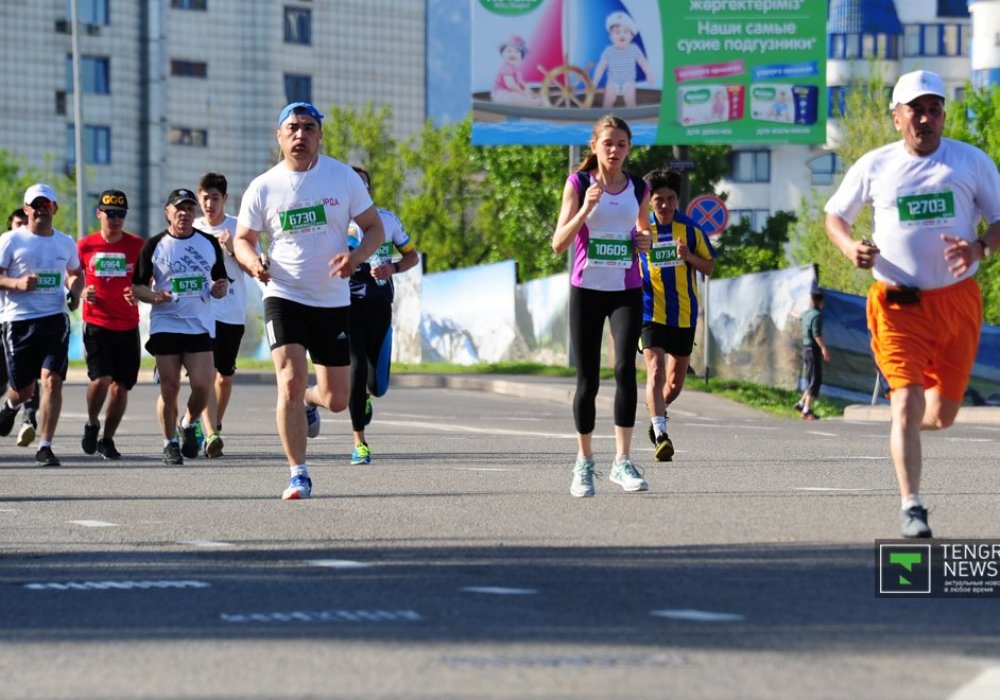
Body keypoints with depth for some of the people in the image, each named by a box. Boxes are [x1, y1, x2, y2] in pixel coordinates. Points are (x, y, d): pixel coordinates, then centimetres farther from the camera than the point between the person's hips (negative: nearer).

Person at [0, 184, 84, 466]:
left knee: (52, 381, -14)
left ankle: (45, 448, -10)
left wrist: (75, 292, 7)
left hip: (55, 319, 2)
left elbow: (75, 273, 27)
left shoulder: (66, 243, 11)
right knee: (23, 389, 6)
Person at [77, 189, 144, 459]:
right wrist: (82, 292, -5)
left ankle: (107, 439, 19)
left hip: (128, 325, 1)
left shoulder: (137, 246, 2)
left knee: (122, 384, 4)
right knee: (101, 377, -17)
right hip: (96, 323, -1)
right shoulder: (85, 246, 3)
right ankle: (92, 424, 11)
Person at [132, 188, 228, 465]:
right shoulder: (154, 245, 2)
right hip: (165, 325, -2)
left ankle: (188, 425, 20)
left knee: (203, 386, -8)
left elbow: (220, 280, 19)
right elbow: (137, 286, 4)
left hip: (200, 325, 2)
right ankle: (169, 442, 11)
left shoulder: (209, 243, 9)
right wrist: (153, 296, -16)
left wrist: (220, 289, -4)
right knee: (169, 387, -2)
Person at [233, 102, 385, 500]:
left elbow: (375, 228, 4)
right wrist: (252, 261, -15)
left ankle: (310, 403, 43)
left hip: (334, 301, 2)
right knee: (291, 383, -18)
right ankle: (298, 475, -8)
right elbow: (243, 239, 9)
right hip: (284, 297, -2)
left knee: (337, 399, 5)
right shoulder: (263, 188, -2)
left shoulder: (343, 178, -1)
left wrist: (357, 255, -17)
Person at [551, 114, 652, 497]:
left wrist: (646, 241, 0)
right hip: (587, 289, -1)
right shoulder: (578, 183, -1)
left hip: (627, 291, 1)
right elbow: (558, 244, -6)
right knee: (587, 379, 2)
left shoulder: (638, 188, 8)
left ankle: (622, 461, -16)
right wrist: (586, 209, -20)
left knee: (625, 368, -16)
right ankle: (584, 462, 17)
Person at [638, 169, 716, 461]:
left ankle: (657, 412, 41)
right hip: (651, 313, -2)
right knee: (655, 371, -20)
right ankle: (660, 435, -24)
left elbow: (709, 267, 6)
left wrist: (688, 256, -14)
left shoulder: (690, 228, 1)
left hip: (684, 314, 2)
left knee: (675, 382, 12)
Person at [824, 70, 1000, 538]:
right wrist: (851, 250, -6)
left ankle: (906, 424, 42)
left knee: (942, 415, 6)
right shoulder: (874, 166, 4)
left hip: (958, 300, 1)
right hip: (898, 303, -1)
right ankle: (911, 507, -11)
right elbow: (835, 215, 15)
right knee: (907, 403, -14)